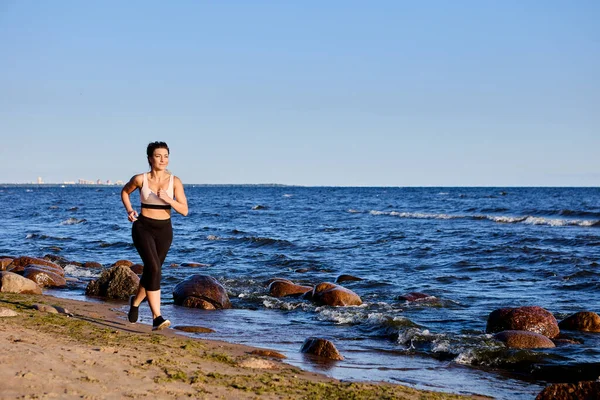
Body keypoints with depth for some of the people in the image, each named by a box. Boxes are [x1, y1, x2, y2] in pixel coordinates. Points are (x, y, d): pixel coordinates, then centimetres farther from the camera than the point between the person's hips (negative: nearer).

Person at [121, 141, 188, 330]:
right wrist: (129, 211, 0)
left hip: (164, 230, 3)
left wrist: (168, 199, -24)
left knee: (151, 272, 15)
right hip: (143, 228, -3)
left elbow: (184, 210, -8)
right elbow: (125, 191, 15)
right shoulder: (140, 179, -7)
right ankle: (156, 318, -21)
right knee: (154, 268, -21)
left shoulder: (175, 181, -5)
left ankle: (136, 301, 46)